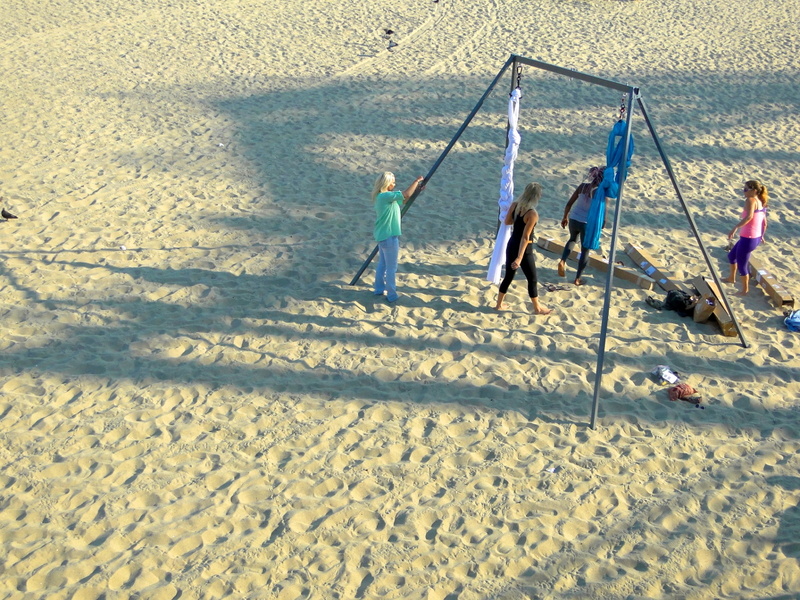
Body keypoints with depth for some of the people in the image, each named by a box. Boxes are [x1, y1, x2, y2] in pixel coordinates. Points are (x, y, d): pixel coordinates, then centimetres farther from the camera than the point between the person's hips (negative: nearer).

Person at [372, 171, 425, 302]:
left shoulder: (381, 196, 8)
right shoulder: (385, 196, -21)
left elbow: (402, 200, 16)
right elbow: (406, 194, -26)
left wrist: (416, 190, 6)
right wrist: (416, 181, -12)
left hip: (382, 236, 10)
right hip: (389, 237, -10)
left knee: (382, 264, 21)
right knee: (391, 268, 1)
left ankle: (379, 289, 32)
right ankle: (392, 295, 9)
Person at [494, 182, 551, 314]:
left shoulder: (515, 205, -5)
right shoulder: (533, 214, -24)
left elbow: (507, 222, 11)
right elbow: (525, 237, -25)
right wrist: (519, 257, -25)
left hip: (511, 245, 7)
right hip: (524, 249, -7)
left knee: (508, 276, 22)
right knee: (532, 279, 12)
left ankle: (499, 304, 30)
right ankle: (537, 308, 25)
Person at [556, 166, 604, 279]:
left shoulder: (583, 186, -4)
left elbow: (569, 203, 1)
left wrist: (565, 217, 15)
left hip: (573, 219, 4)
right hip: (587, 223, -4)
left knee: (573, 239, 34)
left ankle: (562, 261, 14)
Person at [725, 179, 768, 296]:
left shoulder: (750, 200, -16)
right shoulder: (761, 203, 10)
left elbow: (749, 216, -33)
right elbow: (764, 223, 16)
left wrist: (735, 227, -39)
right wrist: (761, 235, 30)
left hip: (747, 239, -10)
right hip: (756, 238, 10)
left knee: (742, 264, 8)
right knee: (731, 255, 28)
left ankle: (745, 290, 22)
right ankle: (732, 278, 46)